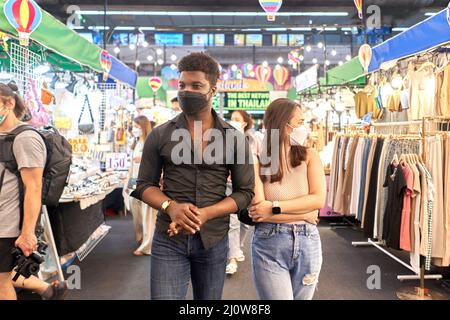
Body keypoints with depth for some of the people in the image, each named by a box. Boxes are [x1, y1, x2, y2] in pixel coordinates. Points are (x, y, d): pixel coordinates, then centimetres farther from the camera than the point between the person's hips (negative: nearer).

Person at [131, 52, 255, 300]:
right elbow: (144, 184, 4)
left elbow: (245, 192, 0)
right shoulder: (160, 135, 0)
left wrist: (205, 213, -16)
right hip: (168, 241, -1)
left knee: (209, 299, 18)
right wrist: (170, 206, -17)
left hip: (214, 241, 1)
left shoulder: (234, 139, -1)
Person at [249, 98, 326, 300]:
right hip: (269, 245, -3)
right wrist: (303, 214, -11)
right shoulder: (258, 161, -6)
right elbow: (256, 211, -15)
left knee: (302, 297, 17)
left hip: (308, 244, 3)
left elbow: (318, 199, -9)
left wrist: (274, 207, -15)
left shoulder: (309, 156, 3)